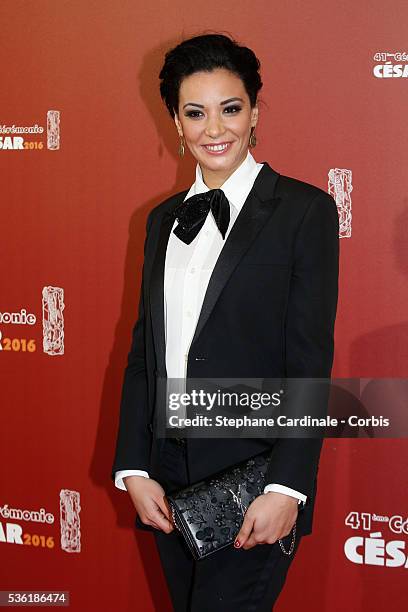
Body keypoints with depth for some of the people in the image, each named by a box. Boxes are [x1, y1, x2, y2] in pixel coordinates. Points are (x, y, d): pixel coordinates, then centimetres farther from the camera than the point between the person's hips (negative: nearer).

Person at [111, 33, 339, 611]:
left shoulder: (305, 210, -6)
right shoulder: (163, 219, 11)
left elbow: (311, 362, -11)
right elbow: (143, 350, 10)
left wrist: (286, 488, -17)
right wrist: (133, 468, 2)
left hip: (254, 477, -5)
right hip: (169, 477, 5)